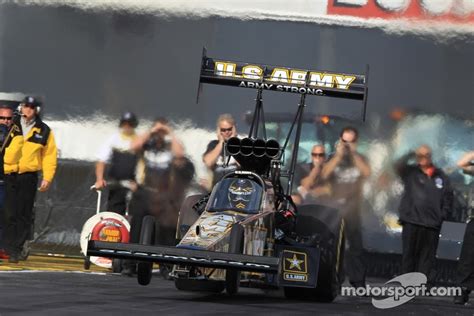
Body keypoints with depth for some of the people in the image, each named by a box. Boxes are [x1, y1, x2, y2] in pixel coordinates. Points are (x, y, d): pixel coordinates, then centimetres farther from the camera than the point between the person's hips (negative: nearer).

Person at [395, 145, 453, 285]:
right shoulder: (410, 172, 6)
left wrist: (443, 214, 3)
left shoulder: (440, 176, 11)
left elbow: (448, 197, 12)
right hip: (411, 221, -1)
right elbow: (398, 166, -13)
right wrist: (411, 155, -16)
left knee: (428, 256, 1)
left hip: (432, 223, 1)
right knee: (409, 253, 3)